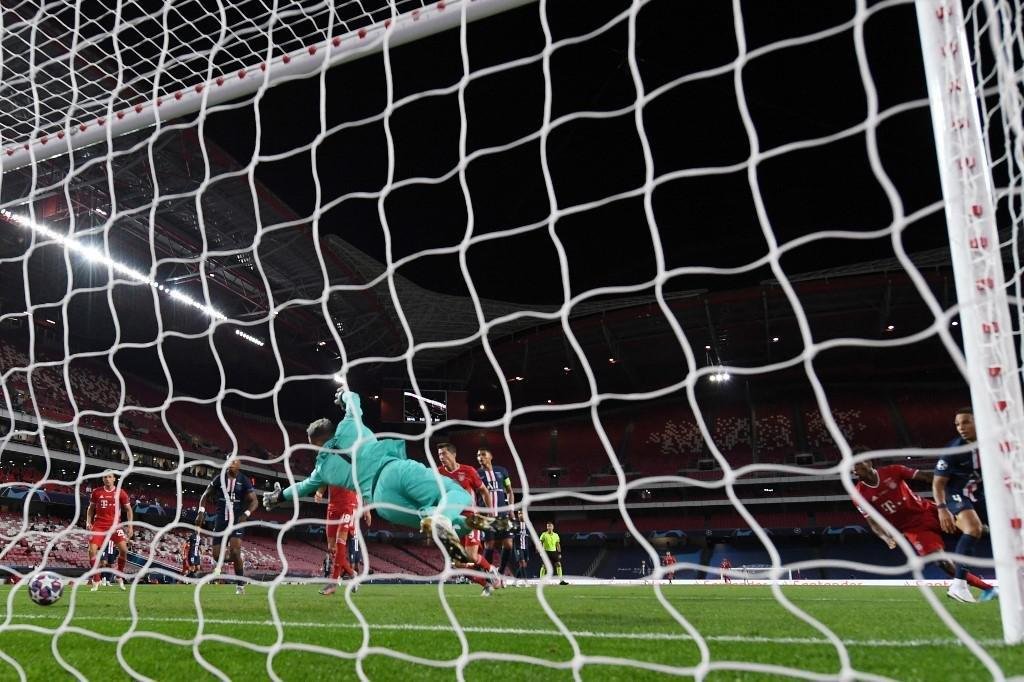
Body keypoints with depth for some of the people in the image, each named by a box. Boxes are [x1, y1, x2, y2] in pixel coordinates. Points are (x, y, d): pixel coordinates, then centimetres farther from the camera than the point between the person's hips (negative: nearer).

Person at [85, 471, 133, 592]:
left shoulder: (120, 492, 1)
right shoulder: (96, 492, 4)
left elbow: (128, 509, 7)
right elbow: (91, 508, 16)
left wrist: (130, 525, 0)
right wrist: (88, 522, 2)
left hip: (115, 525, -1)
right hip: (99, 525, 1)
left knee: (124, 549, -16)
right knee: (92, 550, -13)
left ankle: (120, 577, 7)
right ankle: (96, 580, 4)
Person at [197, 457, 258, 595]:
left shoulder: (244, 481, -5)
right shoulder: (219, 478, 1)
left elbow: (254, 501, -6)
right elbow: (206, 495, 9)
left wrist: (246, 514, -23)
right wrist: (201, 511, -6)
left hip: (237, 520, -3)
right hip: (221, 519, 3)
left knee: (235, 552, -17)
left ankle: (240, 585, -2)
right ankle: (227, 556, 38)